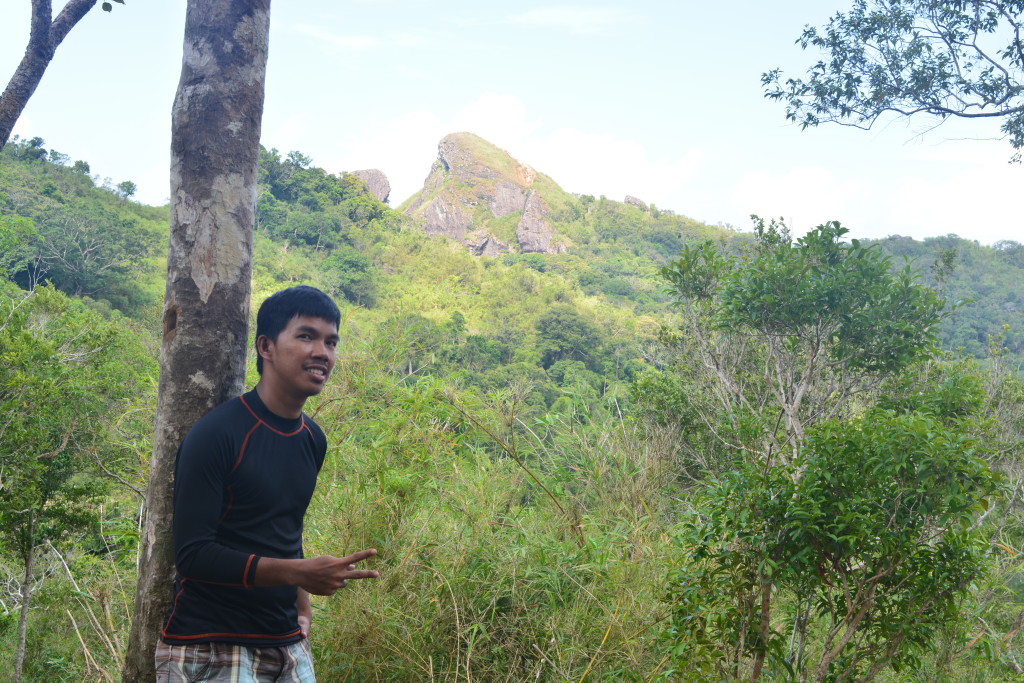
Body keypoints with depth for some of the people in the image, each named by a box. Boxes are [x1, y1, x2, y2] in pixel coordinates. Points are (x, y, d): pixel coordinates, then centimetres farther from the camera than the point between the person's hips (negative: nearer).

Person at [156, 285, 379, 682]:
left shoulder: (313, 440, 6)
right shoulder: (217, 434, -14)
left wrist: (302, 608, 9)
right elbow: (192, 555, -18)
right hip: (210, 649, -6)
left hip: (287, 647, 6)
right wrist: (299, 573, -25)